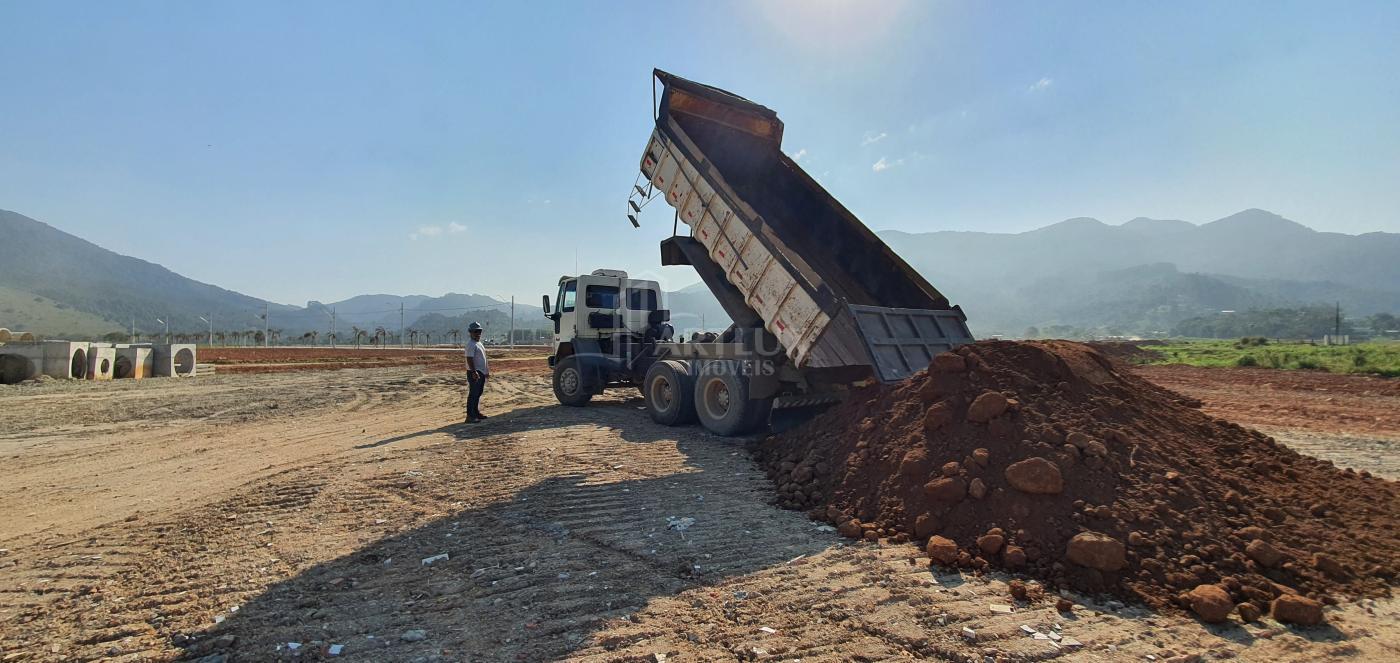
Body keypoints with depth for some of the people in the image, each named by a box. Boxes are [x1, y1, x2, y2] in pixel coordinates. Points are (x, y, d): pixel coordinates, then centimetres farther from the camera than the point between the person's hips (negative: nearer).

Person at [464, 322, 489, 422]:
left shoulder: (479, 343, 17)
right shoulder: (471, 344, -14)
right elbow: (469, 359, -22)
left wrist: (486, 369, 24)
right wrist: (474, 372, -28)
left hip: (481, 372, 10)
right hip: (474, 373, -10)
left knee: (478, 393, 15)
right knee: (473, 394, -10)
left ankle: (476, 412, 25)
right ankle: (470, 416, -9)